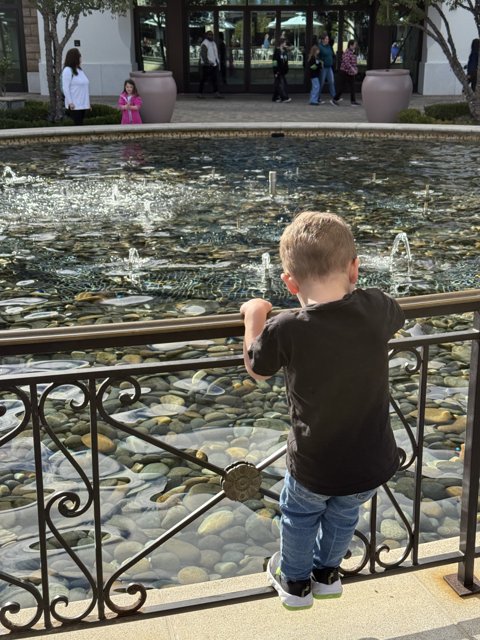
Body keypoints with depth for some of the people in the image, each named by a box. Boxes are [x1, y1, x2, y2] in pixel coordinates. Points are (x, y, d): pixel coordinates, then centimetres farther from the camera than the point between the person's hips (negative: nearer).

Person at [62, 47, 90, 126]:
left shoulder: (80, 70, 16)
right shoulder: (68, 70, -8)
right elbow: (65, 88, -13)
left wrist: (88, 102, 16)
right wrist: (70, 102, -19)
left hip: (83, 104, 8)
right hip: (74, 105, -8)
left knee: (81, 124, 8)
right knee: (78, 124, -8)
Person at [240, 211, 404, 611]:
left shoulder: (285, 330, -25)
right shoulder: (376, 309, -18)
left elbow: (256, 370, -3)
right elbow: (398, 321, 10)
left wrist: (254, 316, 9)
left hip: (314, 468, -3)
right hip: (373, 465, 3)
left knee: (299, 517, 30)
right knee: (344, 516, 33)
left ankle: (295, 581, 51)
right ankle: (326, 573, 56)